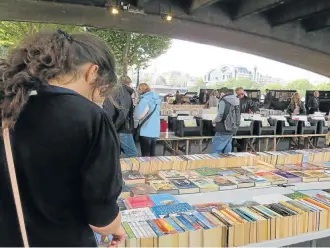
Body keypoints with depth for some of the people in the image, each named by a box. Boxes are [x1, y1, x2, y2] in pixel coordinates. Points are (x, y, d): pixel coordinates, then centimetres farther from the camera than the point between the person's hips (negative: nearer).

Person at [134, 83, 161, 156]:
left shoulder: (145, 100, -14)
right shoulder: (156, 98, 11)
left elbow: (139, 116, -16)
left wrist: (137, 106, -2)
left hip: (146, 132, -8)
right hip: (155, 131, 8)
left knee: (146, 155, -1)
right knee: (152, 154, 14)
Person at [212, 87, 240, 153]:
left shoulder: (223, 101, -12)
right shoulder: (236, 101, 12)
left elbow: (221, 114, -19)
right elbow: (237, 115, 17)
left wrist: (215, 121, -2)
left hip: (223, 131, -8)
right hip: (232, 130, 8)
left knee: (216, 151, -3)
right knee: (227, 152, 14)